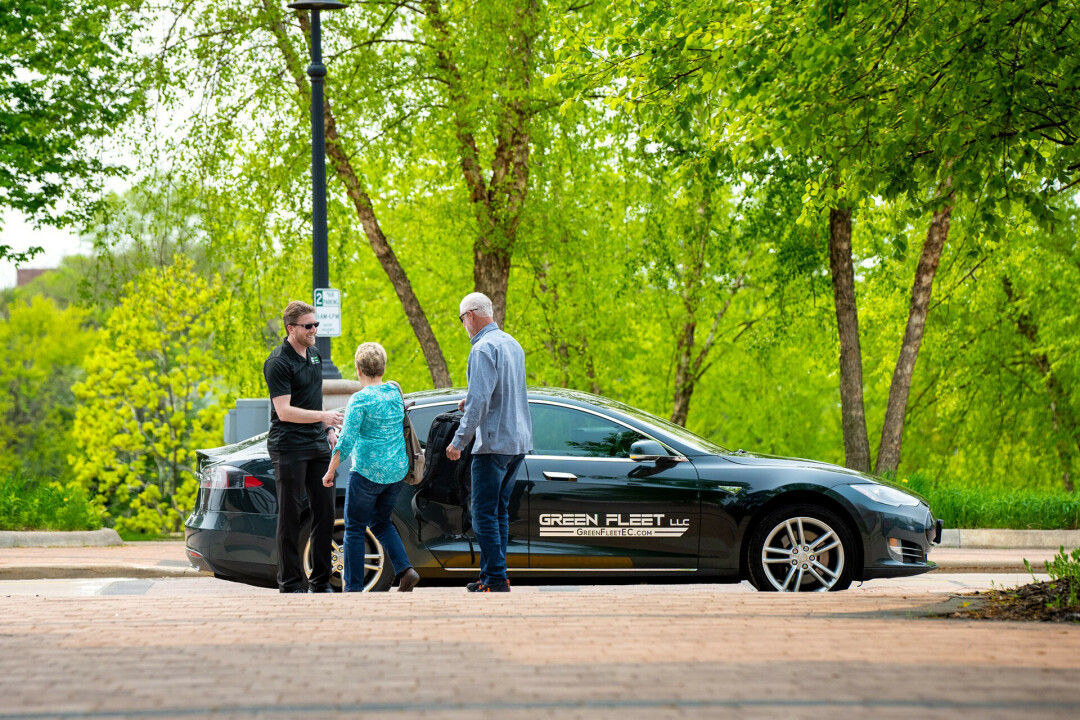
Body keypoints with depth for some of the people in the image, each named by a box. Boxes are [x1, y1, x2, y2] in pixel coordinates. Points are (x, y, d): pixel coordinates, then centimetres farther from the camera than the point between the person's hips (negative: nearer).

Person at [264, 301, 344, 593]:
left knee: (325, 512, 6)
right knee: (290, 516, -3)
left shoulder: (314, 355, 13)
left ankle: (321, 580, 13)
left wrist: (328, 430, 18)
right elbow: (285, 411, -19)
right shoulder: (278, 362, -13)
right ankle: (290, 583, 3)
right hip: (289, 448, -7)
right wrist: (322, 416, -27)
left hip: (317, 446, 8)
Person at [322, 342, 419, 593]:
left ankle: (353, 588, 5)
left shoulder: (360, 400, -14)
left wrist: (331, 471, -8)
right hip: (397, 471, 6)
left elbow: (346, 441, -18)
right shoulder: (395, 392, 6)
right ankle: (405, 570, 4)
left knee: (355, 528, 5)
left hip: (368, 472, -6)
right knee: (381, 521, 21)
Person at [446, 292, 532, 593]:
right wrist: (471, 402, 24)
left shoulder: (484, 348, -14)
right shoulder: (512, 344, 15)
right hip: (519, 440, 9)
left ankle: (496, 580, -9)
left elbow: (479, 399, -20)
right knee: (499, 510, 13)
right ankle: (491, 574, 15)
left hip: (494, 441, -9)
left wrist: (459, 441, -16)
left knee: (484, 513, -6)